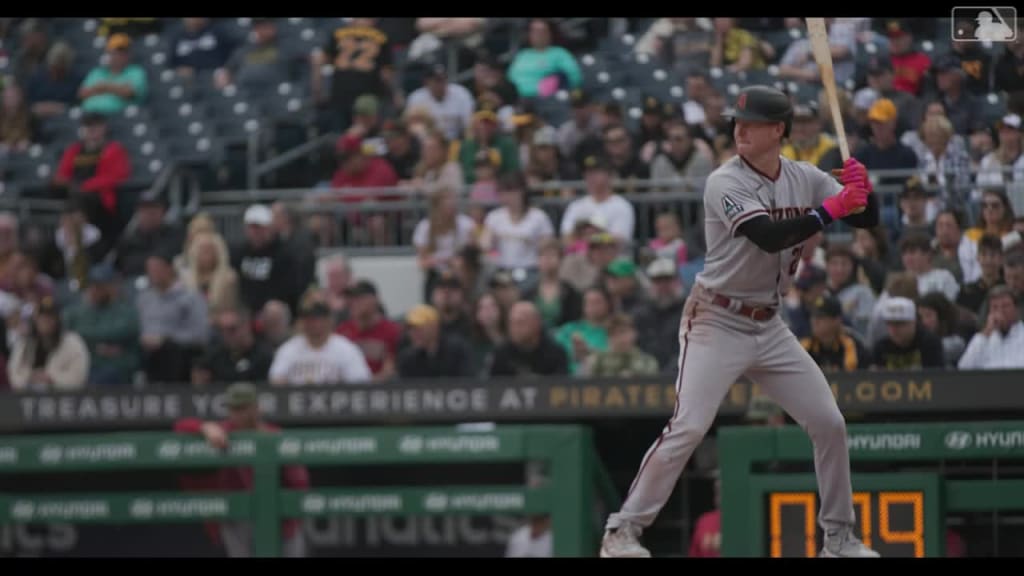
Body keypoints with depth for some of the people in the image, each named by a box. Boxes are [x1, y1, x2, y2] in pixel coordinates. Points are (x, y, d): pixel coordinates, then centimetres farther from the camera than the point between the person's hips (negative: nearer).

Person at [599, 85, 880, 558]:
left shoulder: (804, 178, 3)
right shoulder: (725, 182, -15)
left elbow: (867, 218, 2)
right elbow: (769, 236, -30)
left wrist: (862, 188, -19)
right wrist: (831, 209, -31)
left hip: (769, 327, 6)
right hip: (716, 324, -6)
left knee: (829, 424, 4)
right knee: (688, 427, -17)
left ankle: (839, 536, 18)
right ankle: (623, 530, -10)